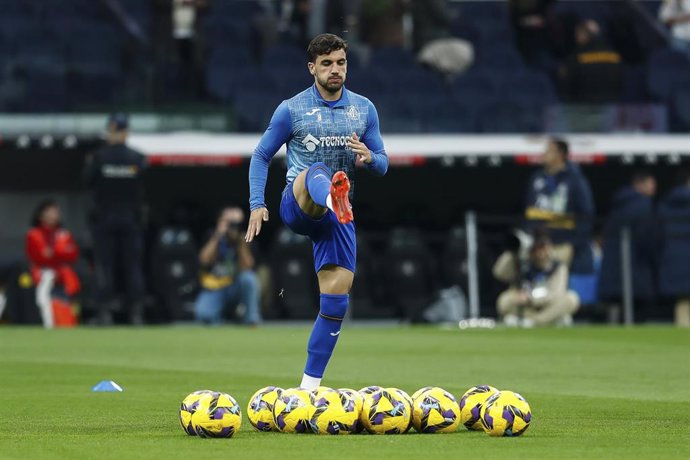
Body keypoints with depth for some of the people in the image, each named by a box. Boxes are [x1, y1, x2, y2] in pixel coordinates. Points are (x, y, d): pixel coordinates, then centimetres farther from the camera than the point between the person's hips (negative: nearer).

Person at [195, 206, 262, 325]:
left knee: (248, 278, -34)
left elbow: (246, 268, -17)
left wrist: (241, 243, -22)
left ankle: (252, 320, -22)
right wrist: (217, 237, -22)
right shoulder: (212, 238, -3)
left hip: (236, 288, 1)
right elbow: (204, 261, -19)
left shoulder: (246, 241, -4)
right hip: (213, 289, -1)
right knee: (203, 313, -31)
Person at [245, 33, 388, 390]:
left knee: (337, 295, -6)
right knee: (316, 171, -38)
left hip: (336, 214, 4)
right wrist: (257, 204, -3)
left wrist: (369, 159, -12)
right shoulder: (292, 109, 2)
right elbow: (261, 156, 9)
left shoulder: (364, 109, 11)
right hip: (296, 204, -4)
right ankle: (333, 197, -78)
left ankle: (310, 383, 4)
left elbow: (382, 165, 12)